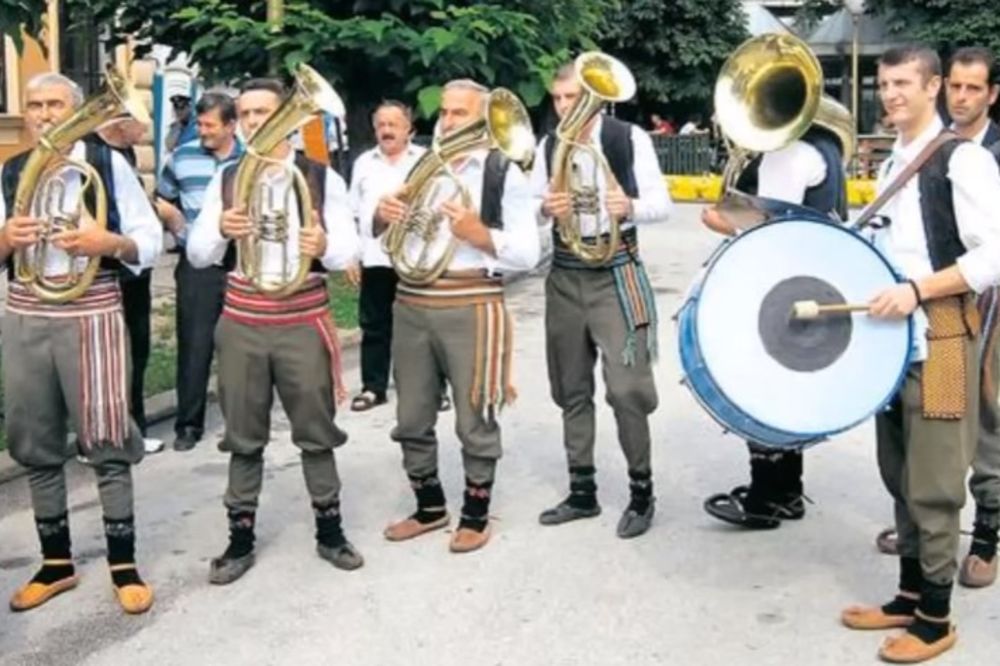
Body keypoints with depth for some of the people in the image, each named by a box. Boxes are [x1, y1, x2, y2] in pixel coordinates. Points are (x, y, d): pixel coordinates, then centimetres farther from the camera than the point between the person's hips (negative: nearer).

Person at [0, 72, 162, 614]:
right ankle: (56, 563, 24)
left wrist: (109, 243, -21)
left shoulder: (109, 164, -1)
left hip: (92, 314, -4)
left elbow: (151, 241, -2)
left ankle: (124, 565, 12)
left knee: (106, 444, 0)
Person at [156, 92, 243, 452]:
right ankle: (188, 424, 10)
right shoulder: (181, 157, 4)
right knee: (194, 344, 1)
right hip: (196, 264, 0)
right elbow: (159, 201, 14)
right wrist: (170, 216, -6)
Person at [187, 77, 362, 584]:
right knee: (244, 436, 9)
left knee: (316, 431, 7)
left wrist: (323, 246, -29)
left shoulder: (322, 179, -1)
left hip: (303, 322, -2)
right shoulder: (225, 179, 5)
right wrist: (221, 230, -20)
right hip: (242, 323, 2)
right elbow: (196, 254, 2)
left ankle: (330, 531, 21)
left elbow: (347, 251, -6)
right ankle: (241, 537, 20)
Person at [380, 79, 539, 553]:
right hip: (411, 305, 5)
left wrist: (477, 233, -21)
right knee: (412, 420, 13)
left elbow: (527, 254, -8)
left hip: (471, 308, -5)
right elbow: (379, 233, 15)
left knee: (475, 422, 5)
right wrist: (383, 216, -7)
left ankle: (476, 516, 22)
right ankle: (429, 506, 31)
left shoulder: (505, 174, -4)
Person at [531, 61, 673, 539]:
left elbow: (662, 203, -8)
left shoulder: (630, 138, -5)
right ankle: (582, 492, 22)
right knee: (572, 391, 10)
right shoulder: (548, 147, 8)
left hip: (616, 273, -5)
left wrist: (630, 206, -29)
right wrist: (545, 208, -18)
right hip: (564, 276, 5)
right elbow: (528, 210, 5)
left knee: (626, 388, -9)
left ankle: (641, 491, 7)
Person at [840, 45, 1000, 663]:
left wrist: (918, 290, -24)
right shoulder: (891, 165, 16)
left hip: (940, 334, -8)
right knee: (899, 476, 14)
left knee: (932, 483, -2)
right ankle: (910, 595, 26)